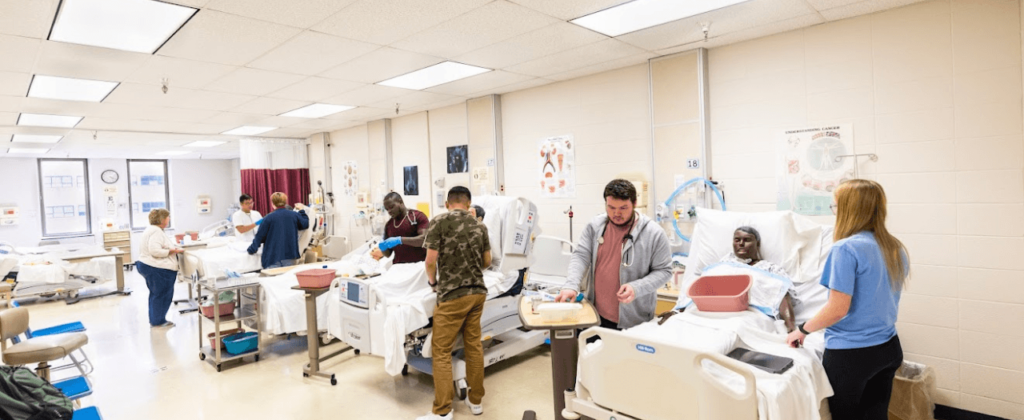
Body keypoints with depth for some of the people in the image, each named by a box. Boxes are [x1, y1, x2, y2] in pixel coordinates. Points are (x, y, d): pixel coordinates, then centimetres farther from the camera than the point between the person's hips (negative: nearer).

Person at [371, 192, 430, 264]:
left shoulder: (418, 216, -1)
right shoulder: (388, 225, 12)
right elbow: (388, 254, 17)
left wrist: (400, 240, -20)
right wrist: (383, 248, -6)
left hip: (419, 265, -4)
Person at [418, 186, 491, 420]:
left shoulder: (439, 222, -9)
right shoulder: (479, 226, 6)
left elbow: (431, 260, -13)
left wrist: (432, 280, 7)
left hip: (452, 295, -5)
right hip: (477, 292, 6)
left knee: (441, 351, 3)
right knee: (474, 345, 15)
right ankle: (476, 400, 25)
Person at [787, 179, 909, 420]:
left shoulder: (846, 249, -20)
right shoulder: (896, 249, 5)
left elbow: (838, 310, -21)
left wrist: (802, 330, -7)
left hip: (851, 354, -7)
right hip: (889, 349, 7)